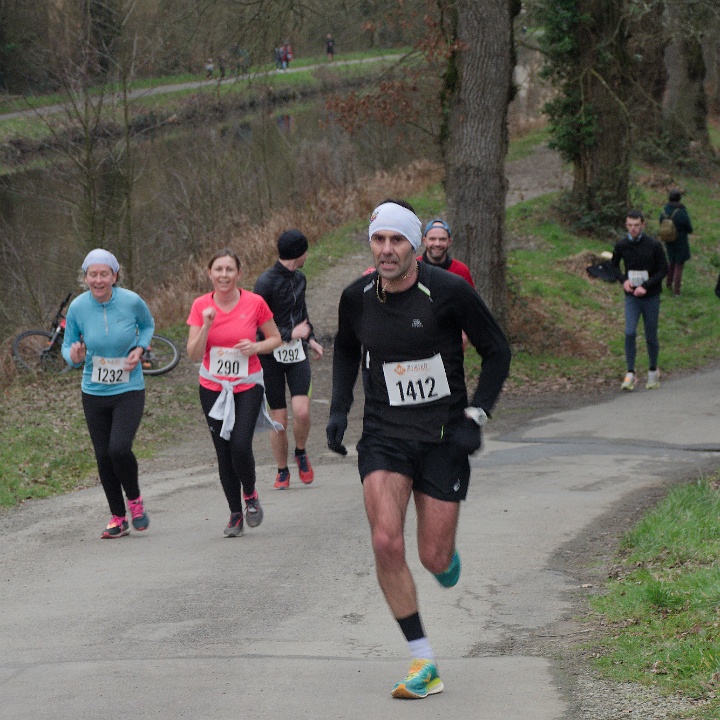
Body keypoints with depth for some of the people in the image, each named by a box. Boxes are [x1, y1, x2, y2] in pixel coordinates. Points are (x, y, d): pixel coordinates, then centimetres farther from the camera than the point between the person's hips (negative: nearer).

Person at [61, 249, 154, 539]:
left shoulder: (131, 301, -12)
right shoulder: (78, 307, -10)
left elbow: (147, 325, 9)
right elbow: (67, 345, 3)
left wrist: (139, 349, -9)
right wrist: (75, 357, -21)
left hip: (129, 390, -2)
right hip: (94, 393, 2)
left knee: (119, 448, -19)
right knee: (103, 456, 6)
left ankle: (134, 499, 10)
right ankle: (118, 518, 24)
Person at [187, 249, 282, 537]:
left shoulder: (255, 303, -8)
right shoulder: (201, 306, -4)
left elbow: (275, 338, 5)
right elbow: (193, 354, -5)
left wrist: (256, 346, -15)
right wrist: (206, 325, -20)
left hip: (247, 386, -2)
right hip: (213, 388, 2)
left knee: (240, 446, -17)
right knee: (223, 453, 4)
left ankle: (250, 495, 12)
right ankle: (235, 515, 18)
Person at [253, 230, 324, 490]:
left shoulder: (299, 278, 9)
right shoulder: (266, 283, -14)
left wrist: (310, 338, 17)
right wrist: (290, 334, -17)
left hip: (297, 352, 4)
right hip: (272, 355, -4)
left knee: (302, 411, -14)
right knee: (278, 418, 1)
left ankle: (301, 453, 14)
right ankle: (282, 471, 20)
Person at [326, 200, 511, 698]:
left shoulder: (449, 291, -14)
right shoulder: (357, 298, -3)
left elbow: (497, 352, -3)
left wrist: (475, 416, -11)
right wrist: (340, 409, 7)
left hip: (442, 437, -2)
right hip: (383, 436, 2)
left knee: (433, 559, 0)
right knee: (386, 543, -17)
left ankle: (447, 553, 42)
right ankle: (424, 662, -5)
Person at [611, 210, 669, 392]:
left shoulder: (654, 245, -9)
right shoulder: (621, 245, -2)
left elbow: (663, 270, -5)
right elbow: (614, 265, 14)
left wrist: (646, 286, -16)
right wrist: (623, 280, -5)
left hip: (651, 297, -1)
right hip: (631, 297, 1)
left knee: (651, 336, 6)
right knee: (630, 333, -13)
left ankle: (653, 370, 25)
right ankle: (630, 373, -7)